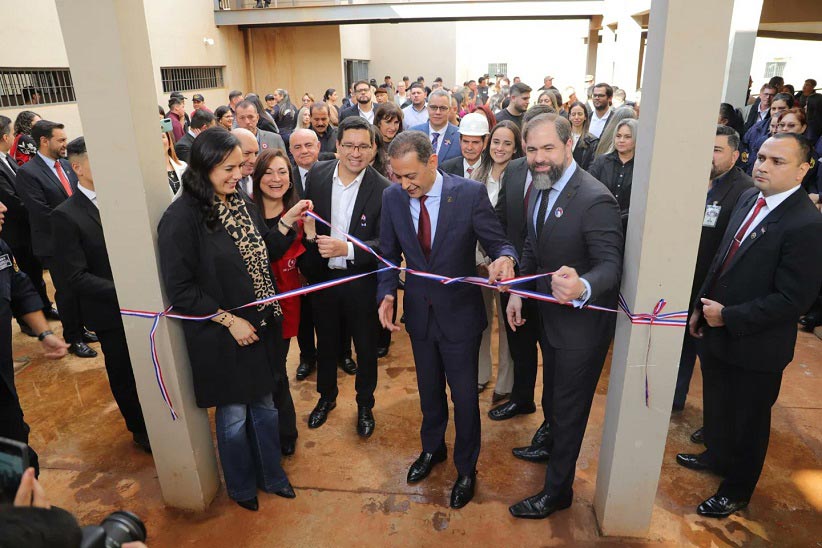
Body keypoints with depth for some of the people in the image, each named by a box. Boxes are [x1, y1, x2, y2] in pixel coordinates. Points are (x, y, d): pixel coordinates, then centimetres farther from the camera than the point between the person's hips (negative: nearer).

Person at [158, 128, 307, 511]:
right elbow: (180, 289, -17)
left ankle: (270, 474, 42)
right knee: (234, 414, 14)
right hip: (222, 336, -6)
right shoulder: (181, 218, -18)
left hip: (261, 327, 6)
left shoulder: (240, 204, 2)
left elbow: (265, 255, 9)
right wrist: (228, 320, -18)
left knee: (265, 404, 20)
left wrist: (287, 223, -5)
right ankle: (240, 485, 40)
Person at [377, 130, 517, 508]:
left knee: (464, 396, 12)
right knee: (429, 390, 23)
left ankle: (466, 468, 38)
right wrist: (387, 293, -13)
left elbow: (498, 242, -12)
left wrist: (505, 258, -36)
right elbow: (389, 254, 3)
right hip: (419, 313, 3)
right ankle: (432, 449, 51)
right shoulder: (392, 197, -8)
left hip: (460, 314, -3)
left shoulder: (470, 193, -18)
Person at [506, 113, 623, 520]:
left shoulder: (595, 200, -28)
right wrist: (518, 291, 7)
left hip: (582, 320, -8)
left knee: (569, 405, 10)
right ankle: (549, 440, 58)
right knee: (552, 390, 30)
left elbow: (610, 264, -30)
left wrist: (582, 287, -51)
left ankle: (557, 489, 32)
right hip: (550, 313, 8)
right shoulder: (540, 188, -2)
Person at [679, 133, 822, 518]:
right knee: (717, 404, 26)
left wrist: (728, 316, -20)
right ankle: (717, 456, 53)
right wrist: (702, 307, 7)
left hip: (755, 346, -7)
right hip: (717, 332, 7)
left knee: (748, 419, 16)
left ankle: (736, 489, 38)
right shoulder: (749, 198, -1)